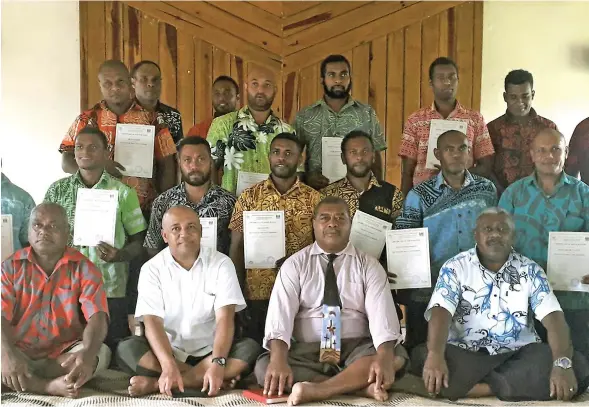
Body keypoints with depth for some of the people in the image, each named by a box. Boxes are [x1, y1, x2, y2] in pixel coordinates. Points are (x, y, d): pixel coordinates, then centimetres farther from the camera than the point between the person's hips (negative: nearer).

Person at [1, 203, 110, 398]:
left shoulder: (84, 269, -2)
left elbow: (97, 317, -16)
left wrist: (88, 353, -38)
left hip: (64, 355, 0)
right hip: (20, 354, 1)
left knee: (100, 353, -30)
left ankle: (21, 383, -20)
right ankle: (52, 386, -23)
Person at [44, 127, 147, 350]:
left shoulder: (123, 193, 2)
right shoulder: (58, 190, 7)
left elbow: (139, 242, 4)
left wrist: (119, 255, -15)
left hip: (112, 291, -1)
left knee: (112, 349, 3)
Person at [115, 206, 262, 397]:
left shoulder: (221, 263, -4)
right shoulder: (152, 269, -3)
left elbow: (225, 318, -14)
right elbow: (152, 322, -13)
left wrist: (217, 363, -30)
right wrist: (169, 366, -31)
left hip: (210, 351, 0)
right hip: (168, 352, 0)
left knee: (250, 349, -27)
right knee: (126, 349, -26)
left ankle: (157, 384, -28)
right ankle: (202, 379, -22)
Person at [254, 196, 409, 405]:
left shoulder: (369, 265, 5)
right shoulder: (294, 264, 5)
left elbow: (381, 313, -9)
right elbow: (280, 312, -9)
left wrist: (384, 357, -29)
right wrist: (279, 359, -28)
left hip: (356, 349, 0)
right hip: (305, 352, 0)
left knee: (396, 356, -28)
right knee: (265, 366, -27)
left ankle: (316, 390, -31)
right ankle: (360, 386, -28)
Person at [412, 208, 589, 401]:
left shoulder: (530, 271, 5)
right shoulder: (455, 268, 1)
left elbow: (553, 318, -6)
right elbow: (441, 312, -14)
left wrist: (562, 364, -26)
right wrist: (435, 355, -33)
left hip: (520, 355, 2)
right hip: (465, 355, -2)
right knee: (422, 356, -31)